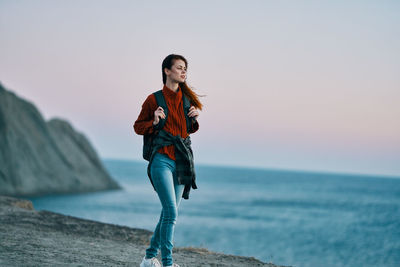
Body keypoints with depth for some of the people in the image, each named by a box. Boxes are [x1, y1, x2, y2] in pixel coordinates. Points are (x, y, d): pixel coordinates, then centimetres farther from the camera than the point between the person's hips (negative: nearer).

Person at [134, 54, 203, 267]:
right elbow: (138, 127, 3)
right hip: (162, 160, -6)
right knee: (171, 213, -14)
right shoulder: (154, 99, -4)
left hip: (182, 161, 6)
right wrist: (154, 122, -15)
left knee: (169, 213, 10)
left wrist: (194, 119, 1)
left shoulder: (187, 99, 11)